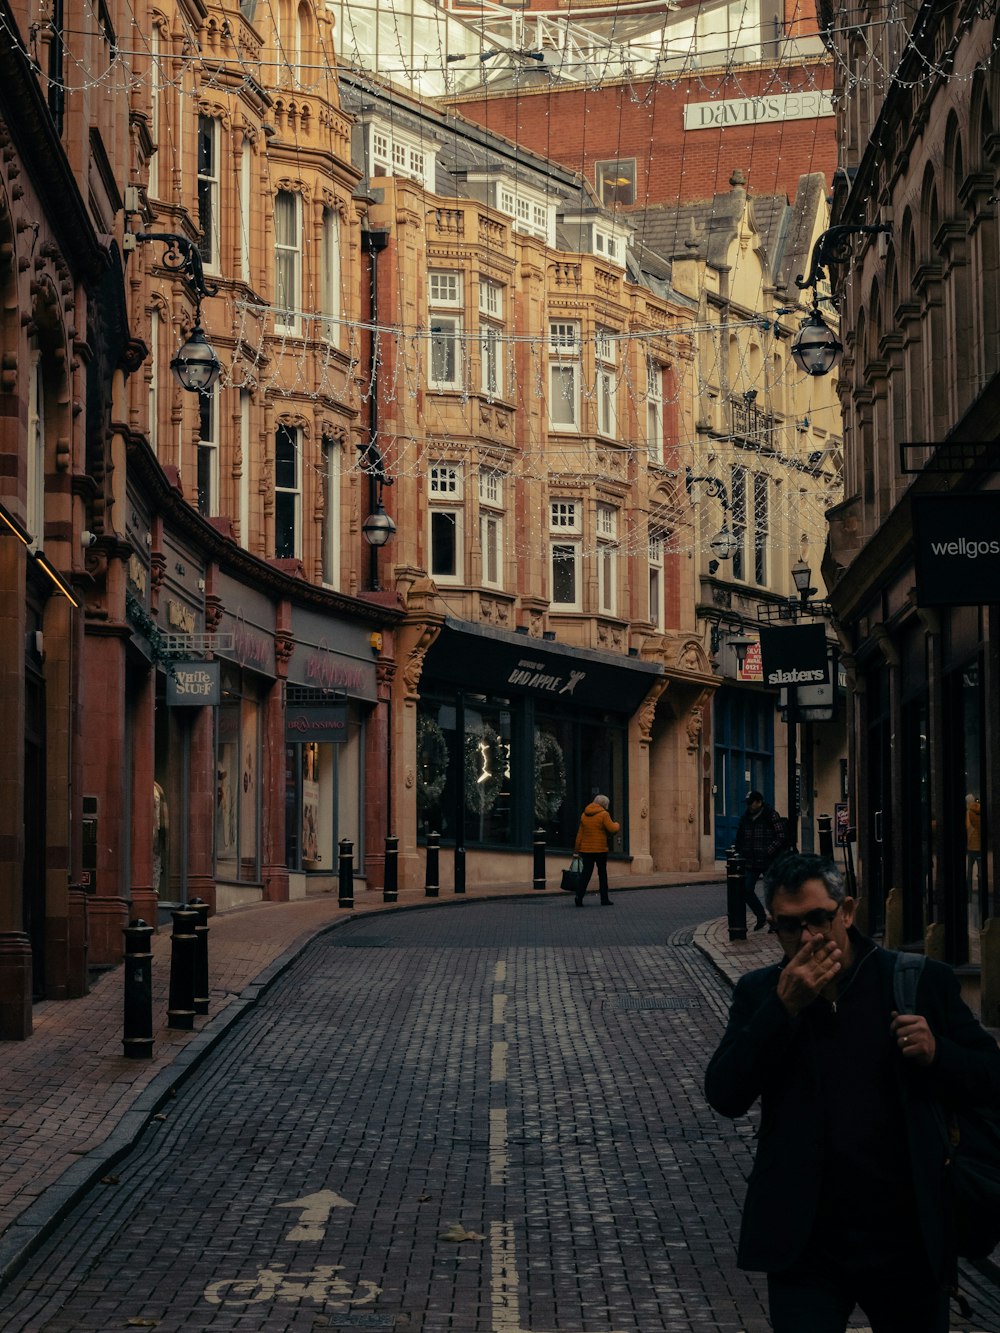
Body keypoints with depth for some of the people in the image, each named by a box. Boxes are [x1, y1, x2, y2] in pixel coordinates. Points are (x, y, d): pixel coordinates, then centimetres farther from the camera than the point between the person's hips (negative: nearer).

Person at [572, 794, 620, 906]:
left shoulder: (584, 815, 9)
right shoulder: (604, 814, -9)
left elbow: (580, 833, 10)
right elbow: (612, 829, -13)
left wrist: (577, 849, 13)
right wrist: (617, 825, 10)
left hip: (586, 849, 4)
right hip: (600, 849, -4)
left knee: (586, 873, 5)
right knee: (602, 874, 8)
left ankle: (579, 897, -8)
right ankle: (604, 899, 11)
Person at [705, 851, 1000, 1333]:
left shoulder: (922, 981, -1)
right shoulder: (760, 994, 3)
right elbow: (724, 1095, -8)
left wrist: (937, 1054, -17)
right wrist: (783, 1008, -15)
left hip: (908, 1241, 0)